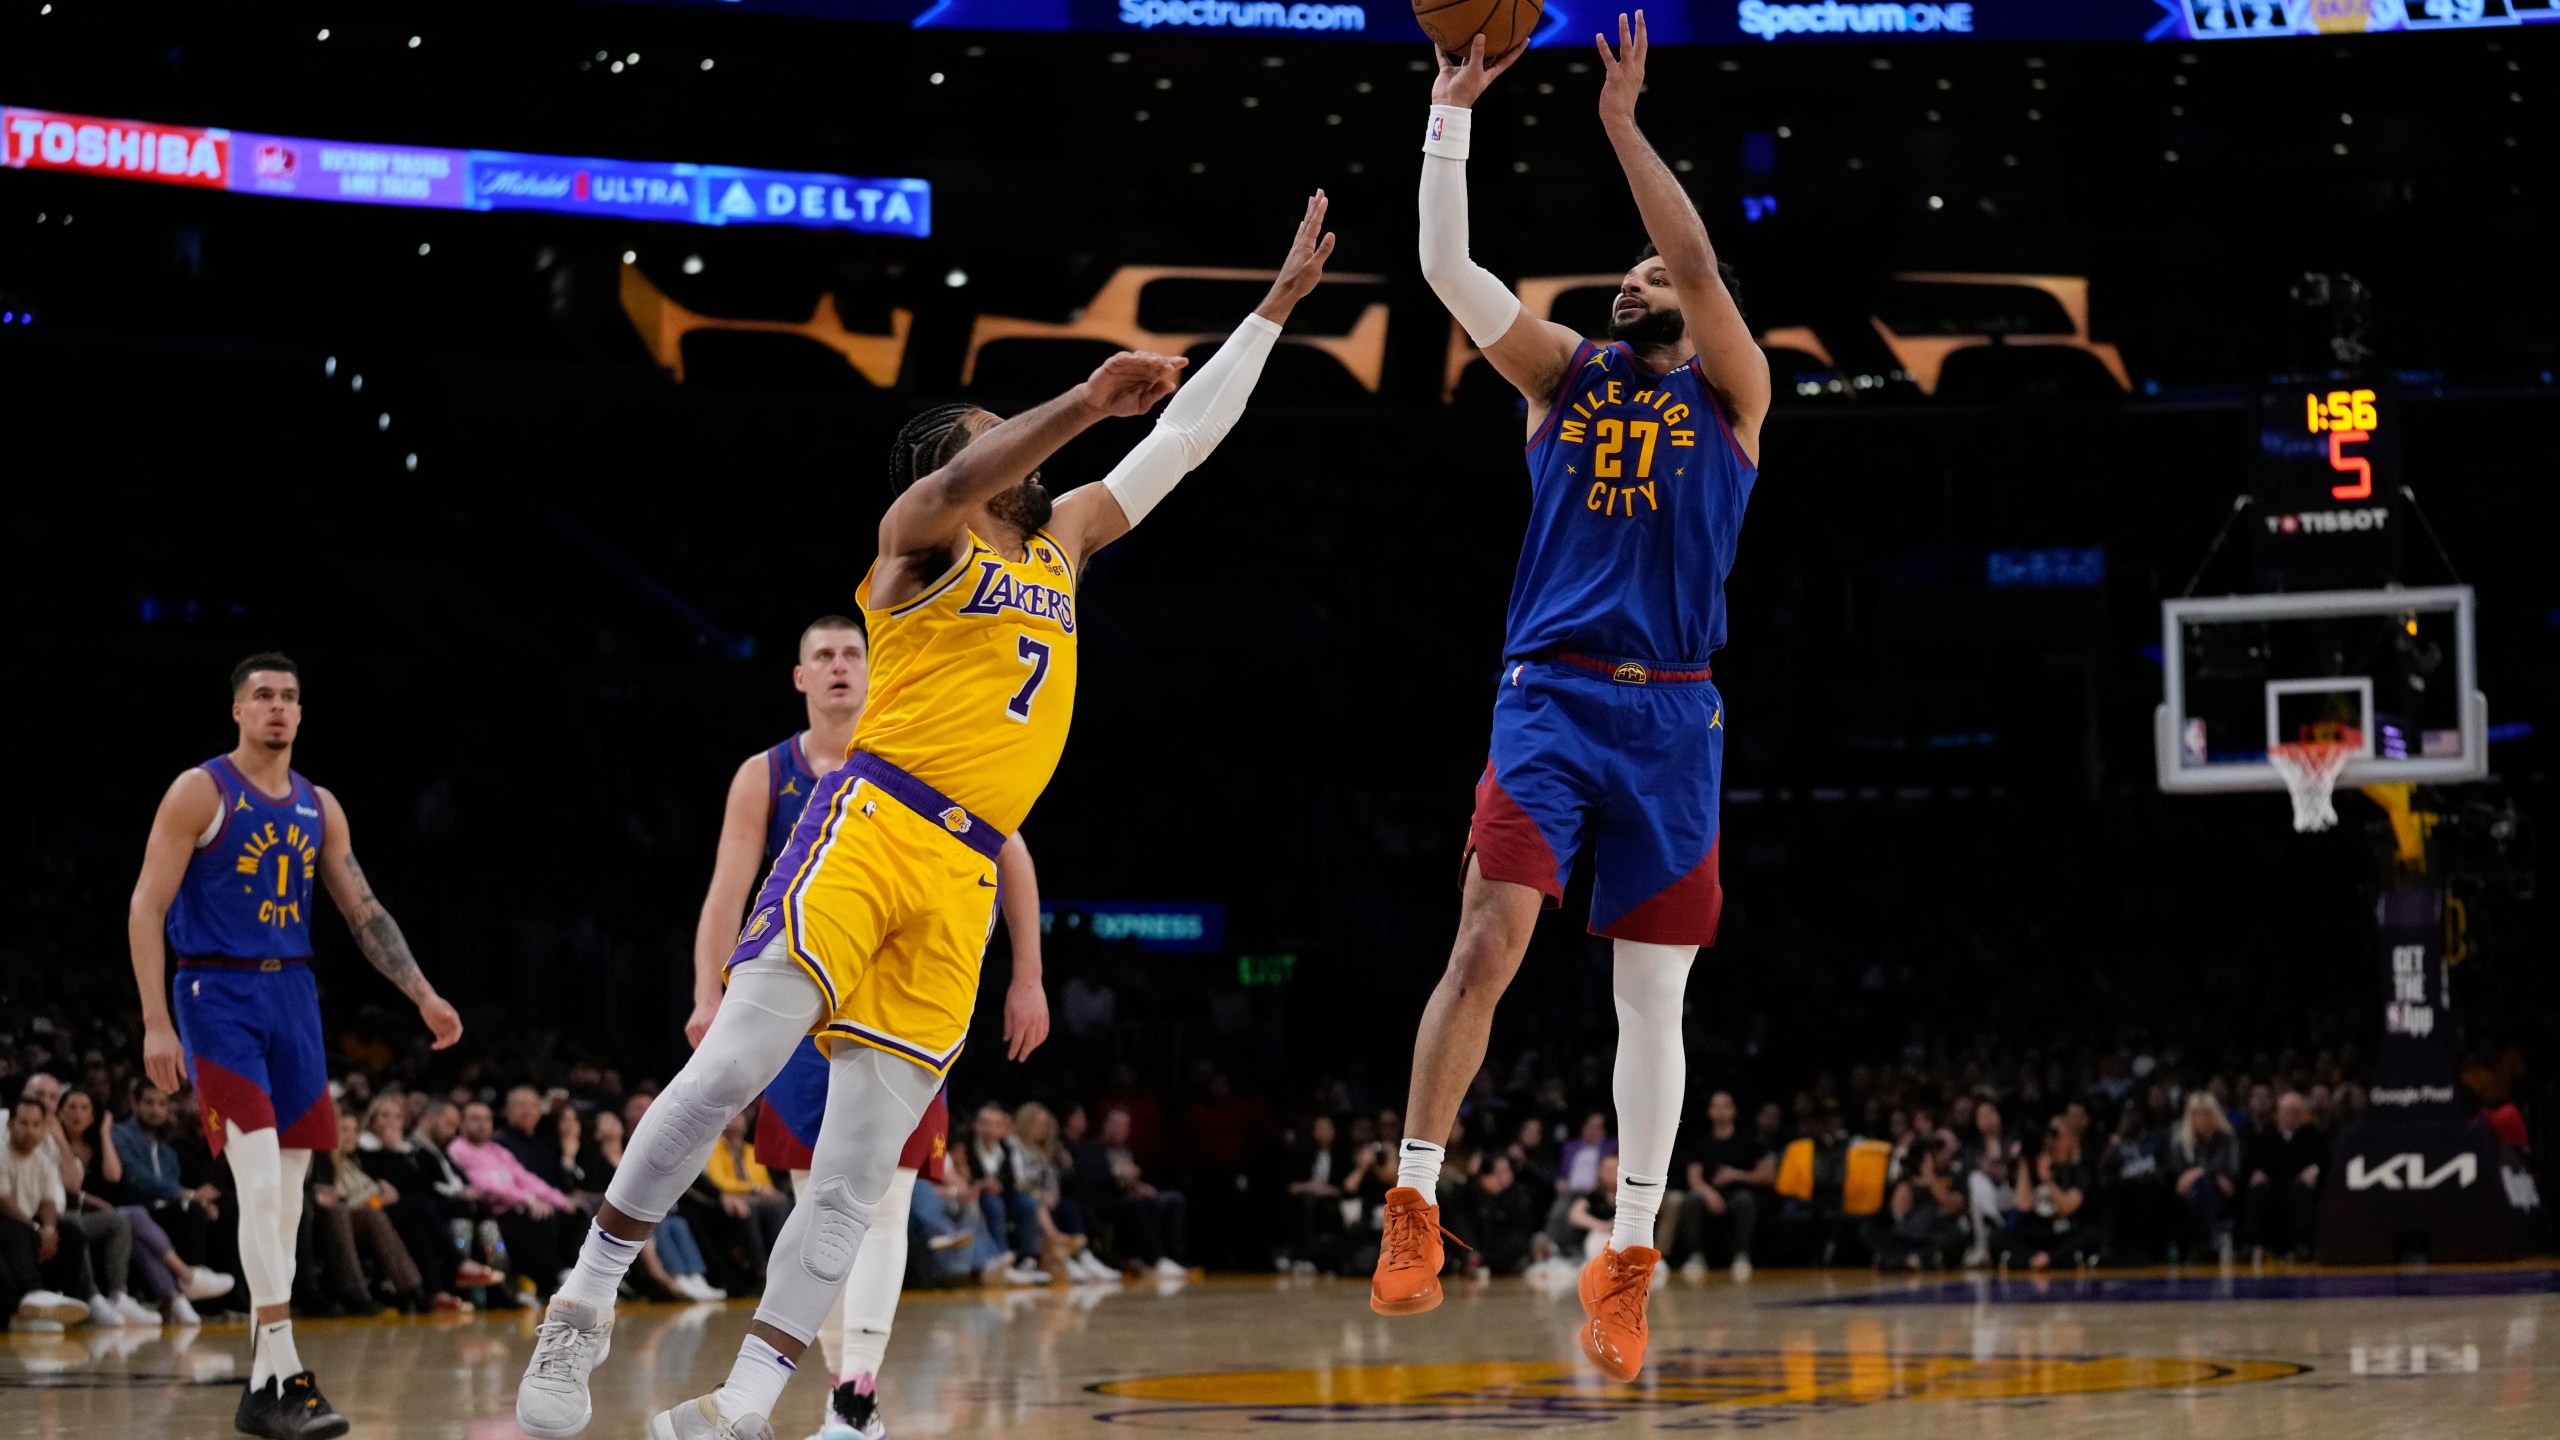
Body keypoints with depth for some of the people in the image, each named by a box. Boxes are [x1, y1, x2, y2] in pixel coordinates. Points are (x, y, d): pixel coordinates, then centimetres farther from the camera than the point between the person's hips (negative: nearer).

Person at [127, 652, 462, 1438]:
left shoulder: (319, 807, 11)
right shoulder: (200, 791, -7)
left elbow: (365, 912, 16)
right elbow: (147, 908, -9)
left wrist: (424, 995, 7)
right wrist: (156, 1022, -16)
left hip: (291, 995, 6)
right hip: (218, 996, -6)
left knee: (287, 1194, 6)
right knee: (260, 1185, -16)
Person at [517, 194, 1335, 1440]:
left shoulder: (1061, 542, 25)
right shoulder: (922, 530, 7)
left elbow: (1186, 437, 30)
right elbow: (957, 486, -18)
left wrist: (1280, 303, 30)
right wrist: (1084, 402, -32)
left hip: (963, 880, 6)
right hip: (872, 823, -6)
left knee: (858, 1171, -2)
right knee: (730, 1068, -19)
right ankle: (587, 1301, -4)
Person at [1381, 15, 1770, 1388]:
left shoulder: (1729, 391, 9)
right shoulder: (1562, 372, 14)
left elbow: (1700, 264, -8)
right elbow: (1446, 262, 4)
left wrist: (1624, 123, -10)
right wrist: (1453, 103, -2)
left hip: (1673, 716, 0)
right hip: (1549, 695, 0)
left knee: (1652, 994, 2)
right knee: (1489, 938, -15)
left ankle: (1627, 1255, 8)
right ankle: (1414, 1199, -7)